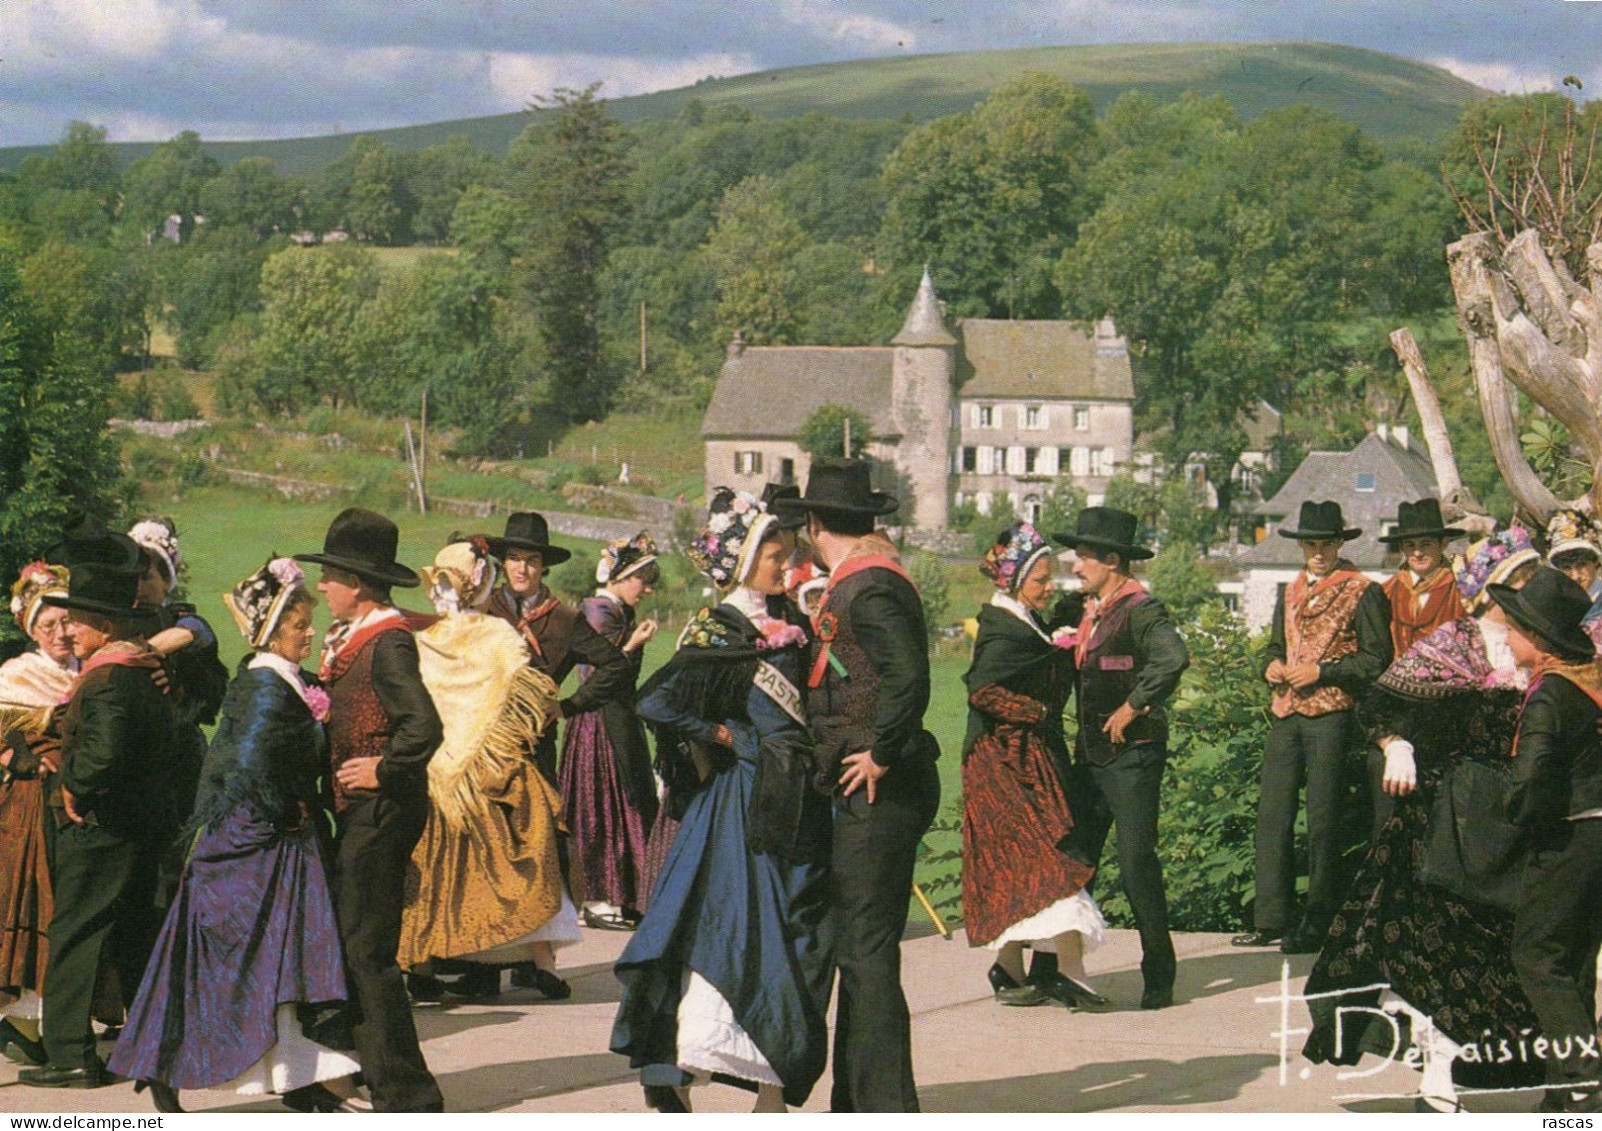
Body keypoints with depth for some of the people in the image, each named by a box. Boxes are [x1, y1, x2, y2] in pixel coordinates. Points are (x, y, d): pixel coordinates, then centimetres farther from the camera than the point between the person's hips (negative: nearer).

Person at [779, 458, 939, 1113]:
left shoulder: (870, 588, -15)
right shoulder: (858, 583, 17)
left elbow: (910, 677, -27)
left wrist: (882, 755, -21)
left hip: (879, 790, -10)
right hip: (869, 794, 10)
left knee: (865, 948, -8)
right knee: (858, 945, 14)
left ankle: (886, 1103, -6)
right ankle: (856, 1100, 20)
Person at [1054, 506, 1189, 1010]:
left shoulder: (1140, 609, -13)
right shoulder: (1089, 608, 15)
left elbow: (1173, 658, -30)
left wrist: (1132, 709, -23)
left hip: (1131, 754, -9)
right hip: (1092, 755, 9)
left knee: (1137, 863, -7)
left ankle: (1159, 979, 2)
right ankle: (1053, 971, 13)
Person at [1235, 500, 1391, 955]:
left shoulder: (1362, 592, -1)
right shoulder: (1290, 593, 19)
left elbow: (1377, 659, -7)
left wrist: (1321, 671, -14)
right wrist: (1273, 667, 7)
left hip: (1332, 716, -6)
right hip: (1286, 713, 6)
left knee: (1322, 821, -3)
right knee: (1272, 815, 2)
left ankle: (1318, 925, 3)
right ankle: (1271, 919, 6)